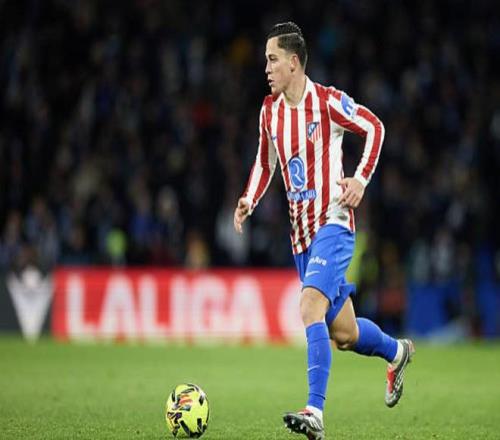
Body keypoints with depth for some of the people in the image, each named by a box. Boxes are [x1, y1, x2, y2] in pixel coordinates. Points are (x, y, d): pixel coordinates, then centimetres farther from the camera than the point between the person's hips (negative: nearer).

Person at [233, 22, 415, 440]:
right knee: (343, 334, 11)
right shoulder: (269, 111, 7)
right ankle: (397, 351, 41)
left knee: (310, 307, -25)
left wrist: (362, 178, -13)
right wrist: (248, 202, 5)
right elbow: (265, 164, 21)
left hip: (333, 222, -6)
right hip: (301, 232, 6)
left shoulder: (328, 102, -11)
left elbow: (374, 127, -1)